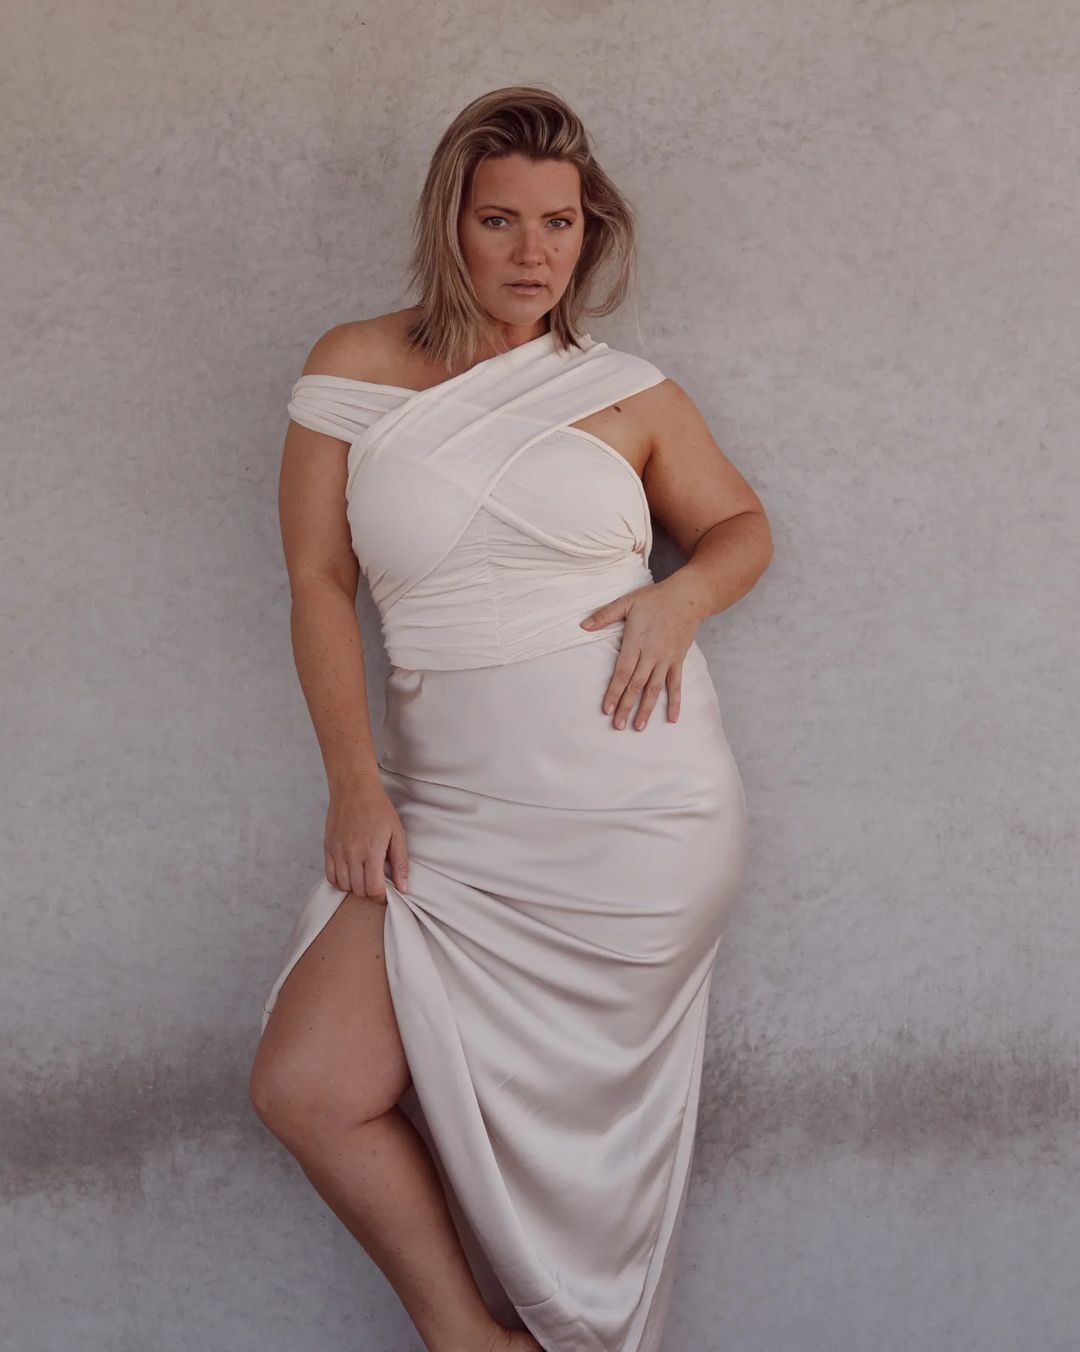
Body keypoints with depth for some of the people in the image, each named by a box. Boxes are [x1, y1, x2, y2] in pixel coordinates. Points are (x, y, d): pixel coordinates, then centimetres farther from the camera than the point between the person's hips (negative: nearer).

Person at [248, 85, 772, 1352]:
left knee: (565, 1120, 4)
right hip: (453, 816, 1)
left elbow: (743, 524, 17)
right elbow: (319, 582, 2)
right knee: (305, 1087, -8)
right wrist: (354, 783, -6)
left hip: (640, 820, -1)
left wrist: (681, 596, -6)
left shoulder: (628, 393, 4)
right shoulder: (356, 368, 3)